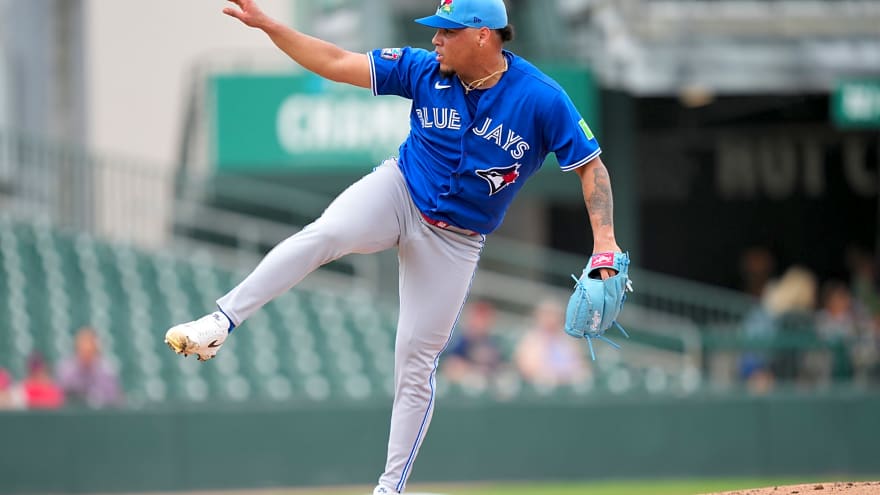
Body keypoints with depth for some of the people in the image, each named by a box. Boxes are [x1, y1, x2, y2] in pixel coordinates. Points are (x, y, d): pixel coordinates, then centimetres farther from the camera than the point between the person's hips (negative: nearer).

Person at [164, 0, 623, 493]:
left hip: (454, 242, -1)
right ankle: (221, 322, -31)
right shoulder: (425, 71, -10)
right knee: (325, 234, -32)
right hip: (397, 193, 1)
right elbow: (336, 63, -7)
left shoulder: (542, 99, -17)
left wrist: (605, 241, -22)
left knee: (416, 364, 0)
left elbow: (591, 165, -11)